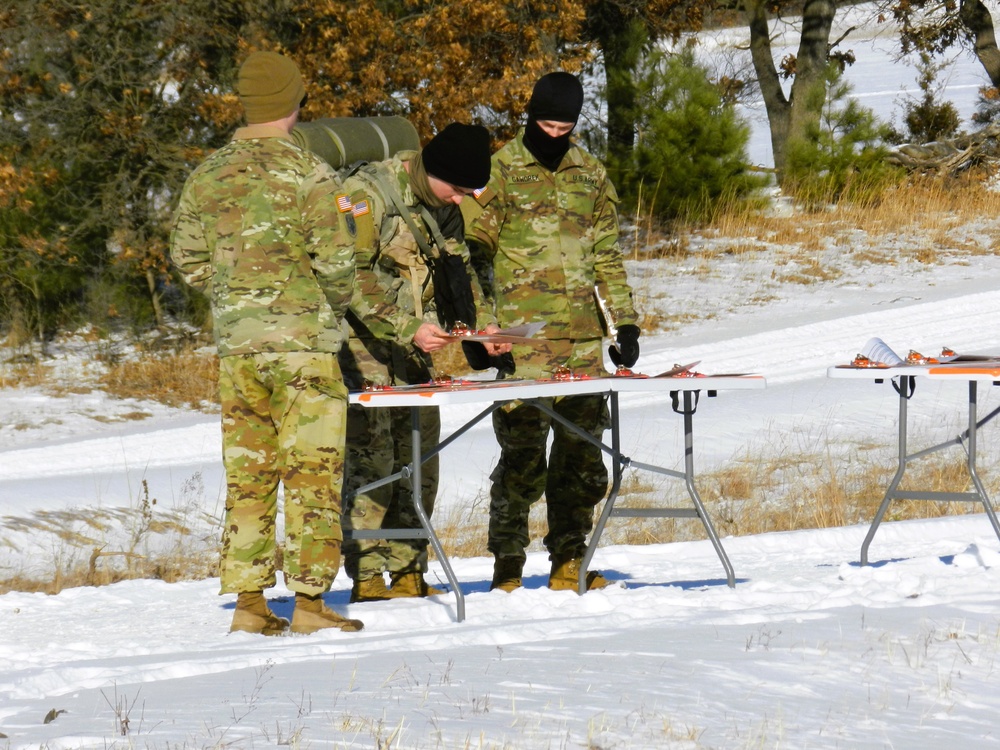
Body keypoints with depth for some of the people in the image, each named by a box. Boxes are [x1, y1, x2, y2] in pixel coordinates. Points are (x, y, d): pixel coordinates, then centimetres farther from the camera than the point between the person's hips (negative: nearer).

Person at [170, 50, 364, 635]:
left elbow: (188, 259, 11)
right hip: (304, 343, -5)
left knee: (248, 475, 9)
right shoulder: (308, 173, -10)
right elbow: (336, 258, -12)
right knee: (313, 474, -1)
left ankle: (249, 599, 9)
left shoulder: (209, 176, 6)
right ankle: (310, 600, -3)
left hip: (236, 343, 5)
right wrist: (336, 303, 7)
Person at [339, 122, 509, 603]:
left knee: (420, 458, 4)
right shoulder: (366, 195, -15)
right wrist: (407, 328, -26)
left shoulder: (442, 208, 9)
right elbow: (353, 281, -20)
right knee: (370, 456, -11)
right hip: (363, 344, -7)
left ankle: (408, 572, 10)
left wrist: (482, 325, 5)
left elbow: (458, 271, 20)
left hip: (413, 347, 7)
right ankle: (367, 577, -9)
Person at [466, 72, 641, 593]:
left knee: (582, 449, 3)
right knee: (522, 449, -7)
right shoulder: (502, 170, 2)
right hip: (521, 335, -4)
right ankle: (508, 564, 0)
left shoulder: (590, 174, 14)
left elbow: (607, 254, 20)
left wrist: (625, 322, 14)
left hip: (583, 335, 4)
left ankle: (570, 561, 10)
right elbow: (475, 249, 1)